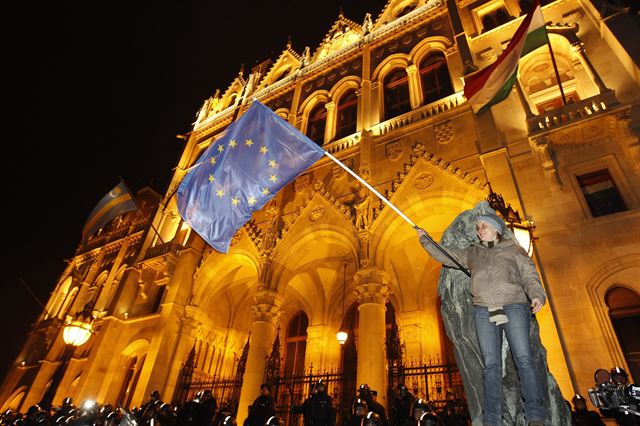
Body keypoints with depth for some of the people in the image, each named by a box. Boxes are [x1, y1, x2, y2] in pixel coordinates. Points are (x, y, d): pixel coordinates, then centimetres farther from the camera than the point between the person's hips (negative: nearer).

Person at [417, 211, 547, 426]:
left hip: (514, 307, -2)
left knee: (523, 359, -11)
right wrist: (425, 240, 15)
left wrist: (537, 295, -14)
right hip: (484, 312, 2)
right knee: (491, 364, -3)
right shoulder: (471, 253, 22)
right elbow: (444, 256, 23)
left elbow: (530, 275, 4)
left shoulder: (514, 250, 14)